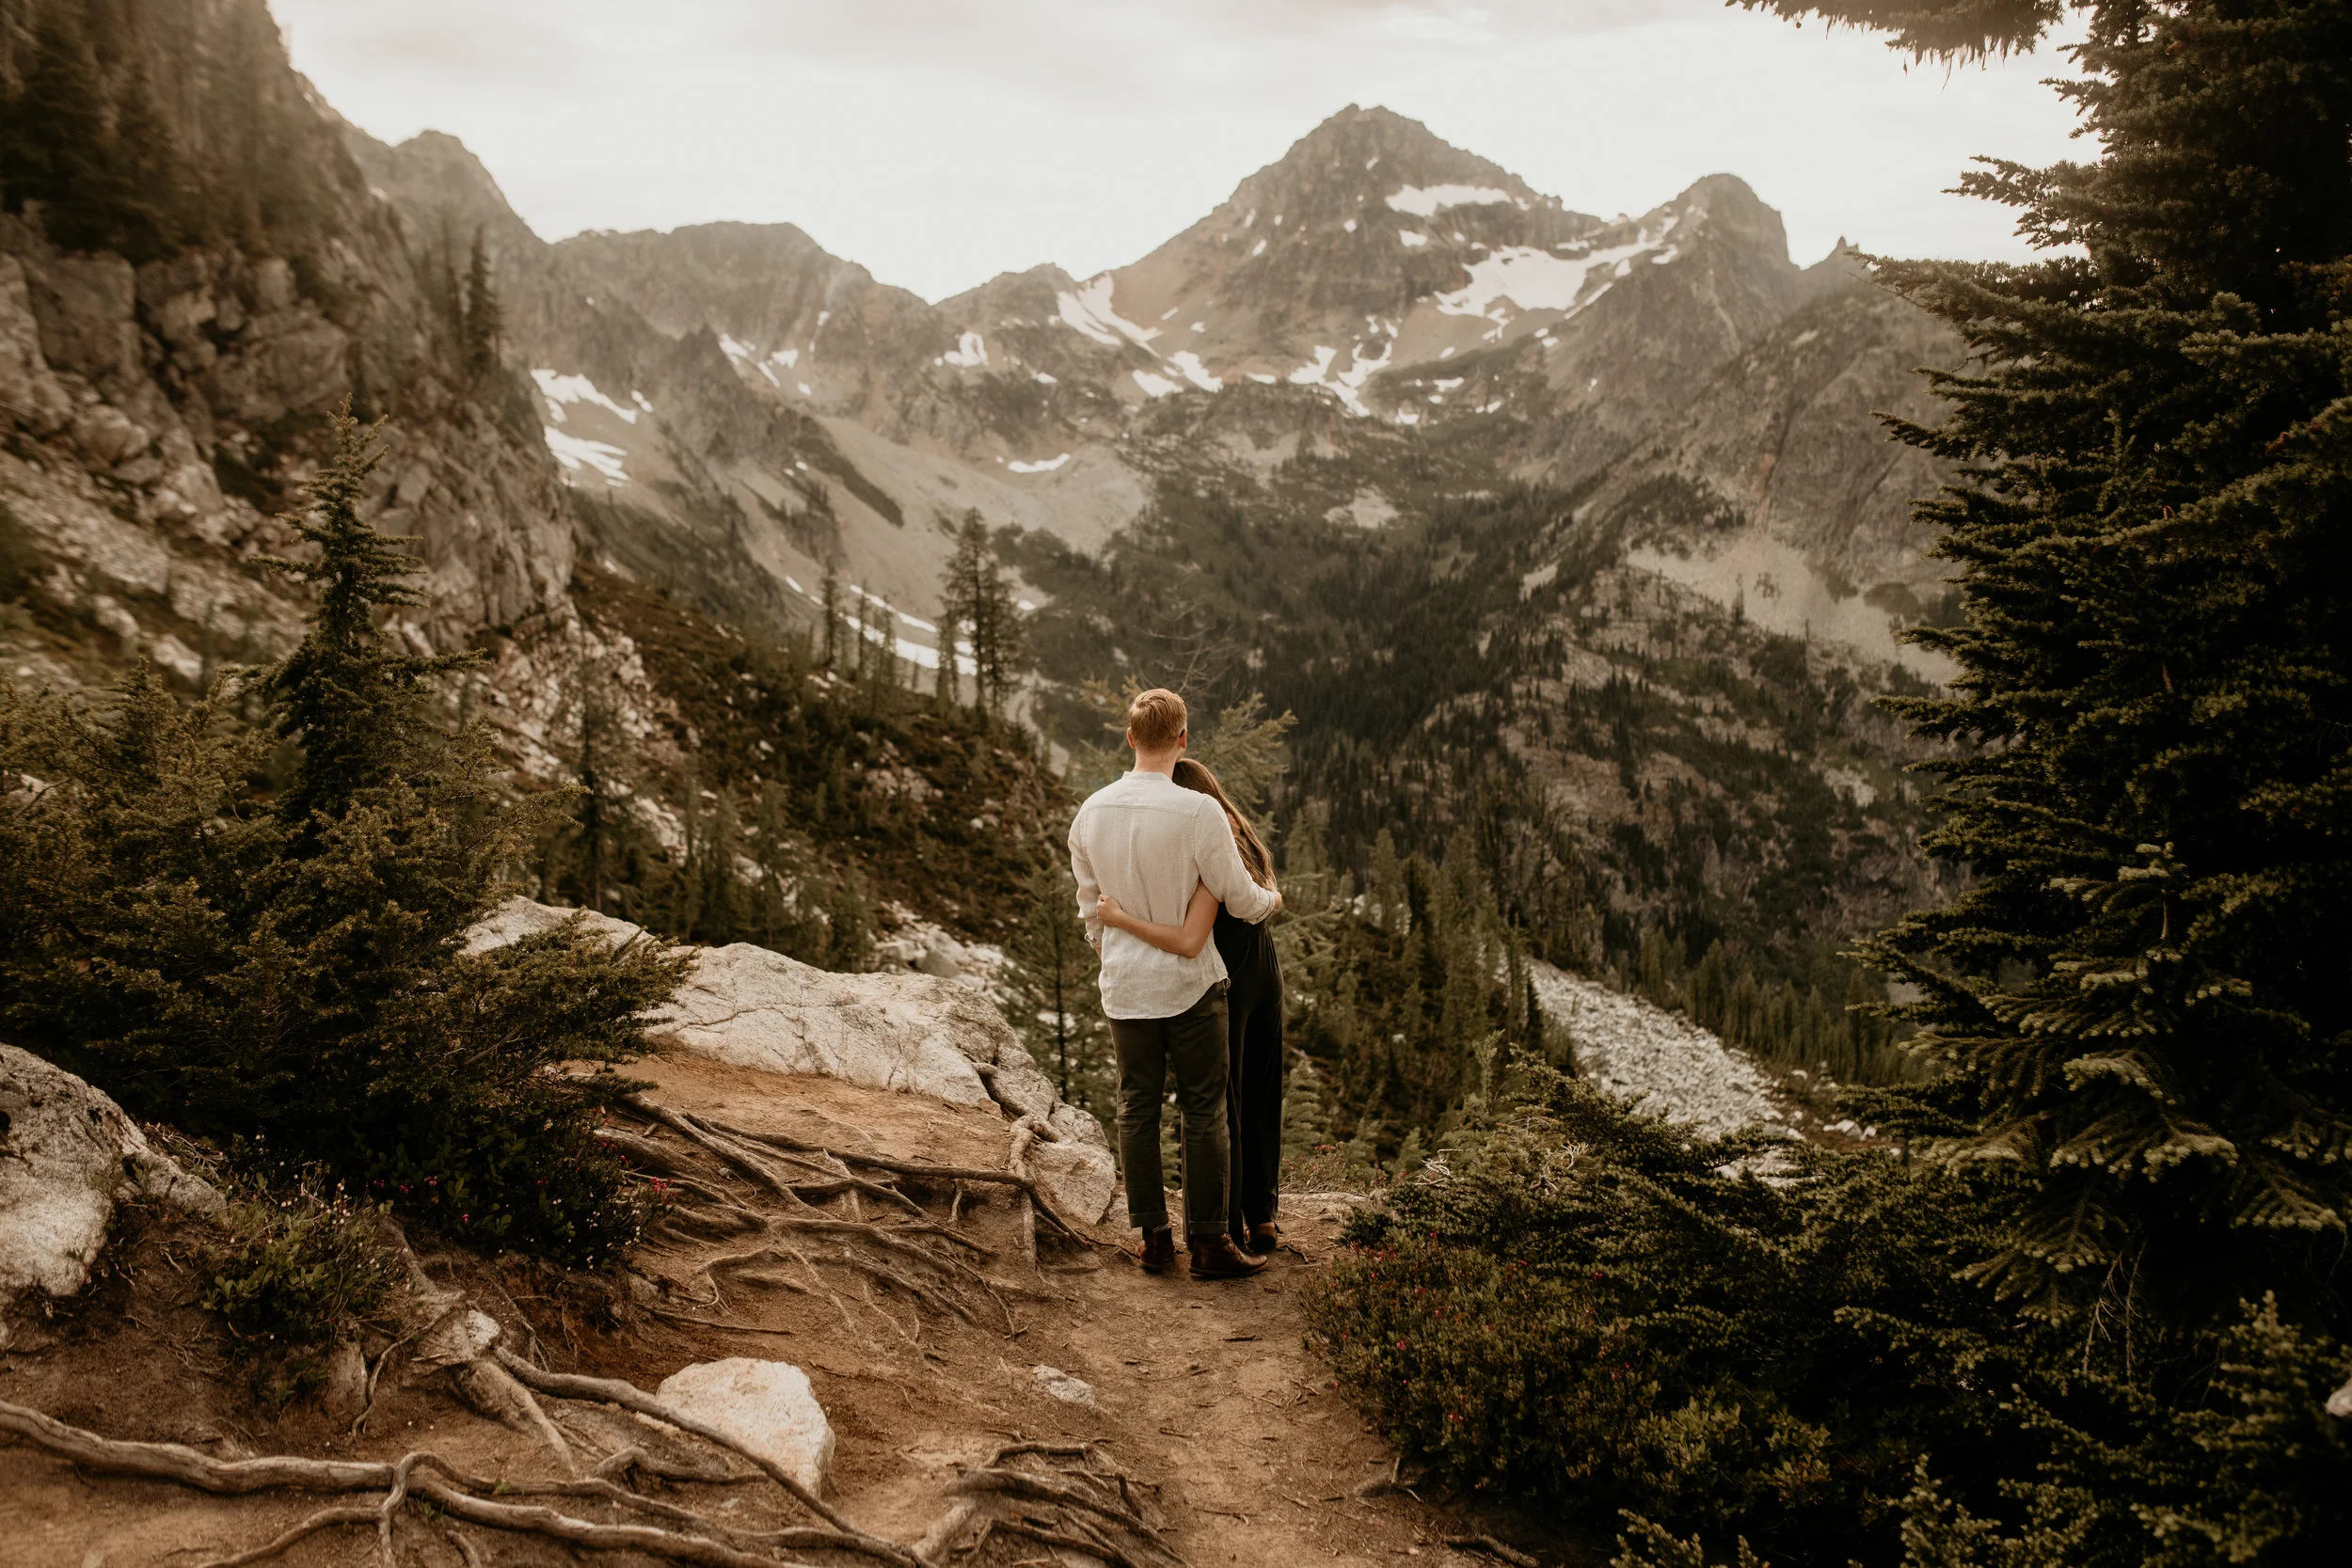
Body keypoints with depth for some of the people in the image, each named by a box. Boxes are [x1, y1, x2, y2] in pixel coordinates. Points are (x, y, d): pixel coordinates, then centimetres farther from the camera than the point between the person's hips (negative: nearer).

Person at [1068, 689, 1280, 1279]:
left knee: (1137, 1110, 12)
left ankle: (1154, 1239, 18)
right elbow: (1240, 899, -9)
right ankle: (1209, 1243, 9)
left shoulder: (1090, 812, -2)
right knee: (1204, 1113, 5)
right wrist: (1272, 898, 14)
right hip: (1190, 984, -4)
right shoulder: (1199, 812, -19)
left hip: (1124, 986, 4)